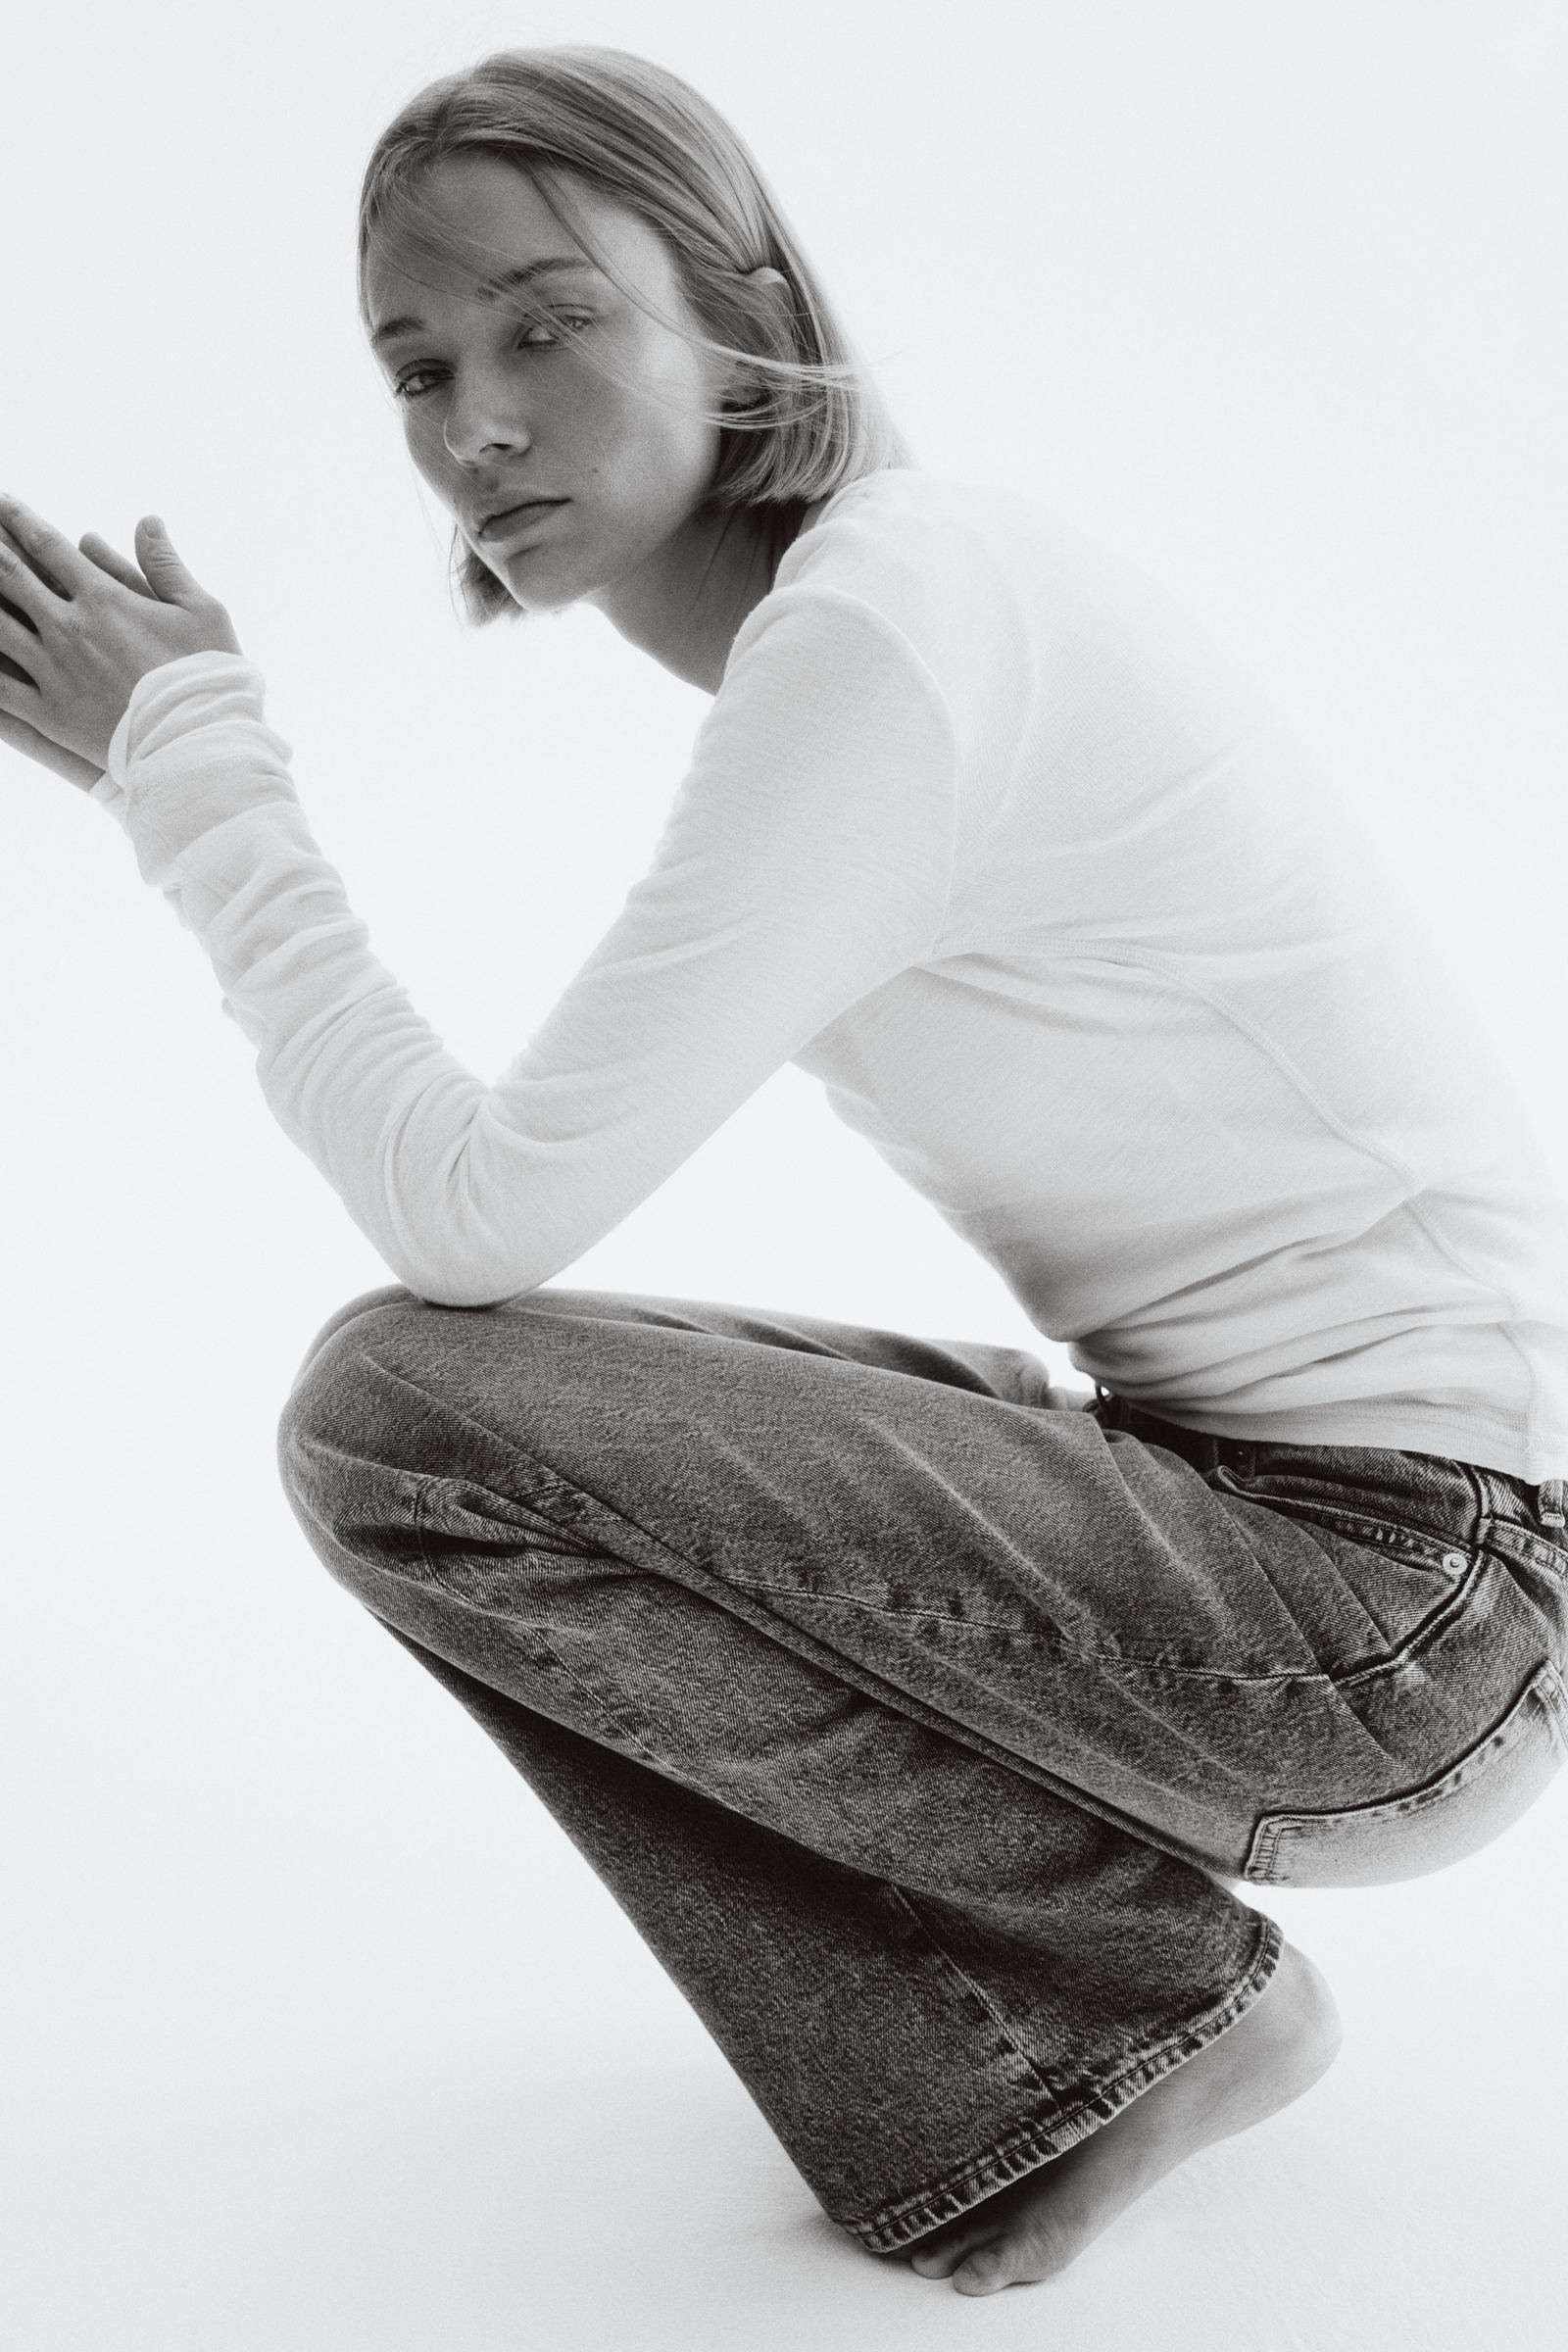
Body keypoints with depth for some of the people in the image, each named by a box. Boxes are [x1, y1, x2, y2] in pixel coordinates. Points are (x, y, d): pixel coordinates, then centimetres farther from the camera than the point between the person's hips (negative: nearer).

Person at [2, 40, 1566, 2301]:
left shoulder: (887, 615, -18)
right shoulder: (905, 590, 10)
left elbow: (479, 1216, -19)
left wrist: (190, 759, -10)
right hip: (1249, 1498, 10)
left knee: (397, 1412, -17)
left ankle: (1146, 1999, -2)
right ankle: (991, 2098, 7)